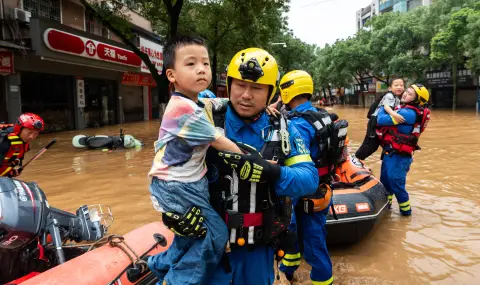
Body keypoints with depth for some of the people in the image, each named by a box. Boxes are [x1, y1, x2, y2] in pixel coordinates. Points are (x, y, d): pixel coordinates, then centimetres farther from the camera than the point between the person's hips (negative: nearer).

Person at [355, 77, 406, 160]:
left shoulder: (399, 99, 12)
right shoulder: (389, 96, -15)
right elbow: (386, 106, -34)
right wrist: (393, 114, -50)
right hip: (376, 122, -8)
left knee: (374, 145, 14)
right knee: (370, 145, -6)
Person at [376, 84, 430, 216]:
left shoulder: (408, 113, -22)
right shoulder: (409, 110, 7)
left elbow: (381, 120, -22)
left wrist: (383, 107, -5)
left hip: (397, 156, -9)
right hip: (391, 153, 9)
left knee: (396, 184, 3)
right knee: (385, 181, 21)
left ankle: (405, 210, 23)